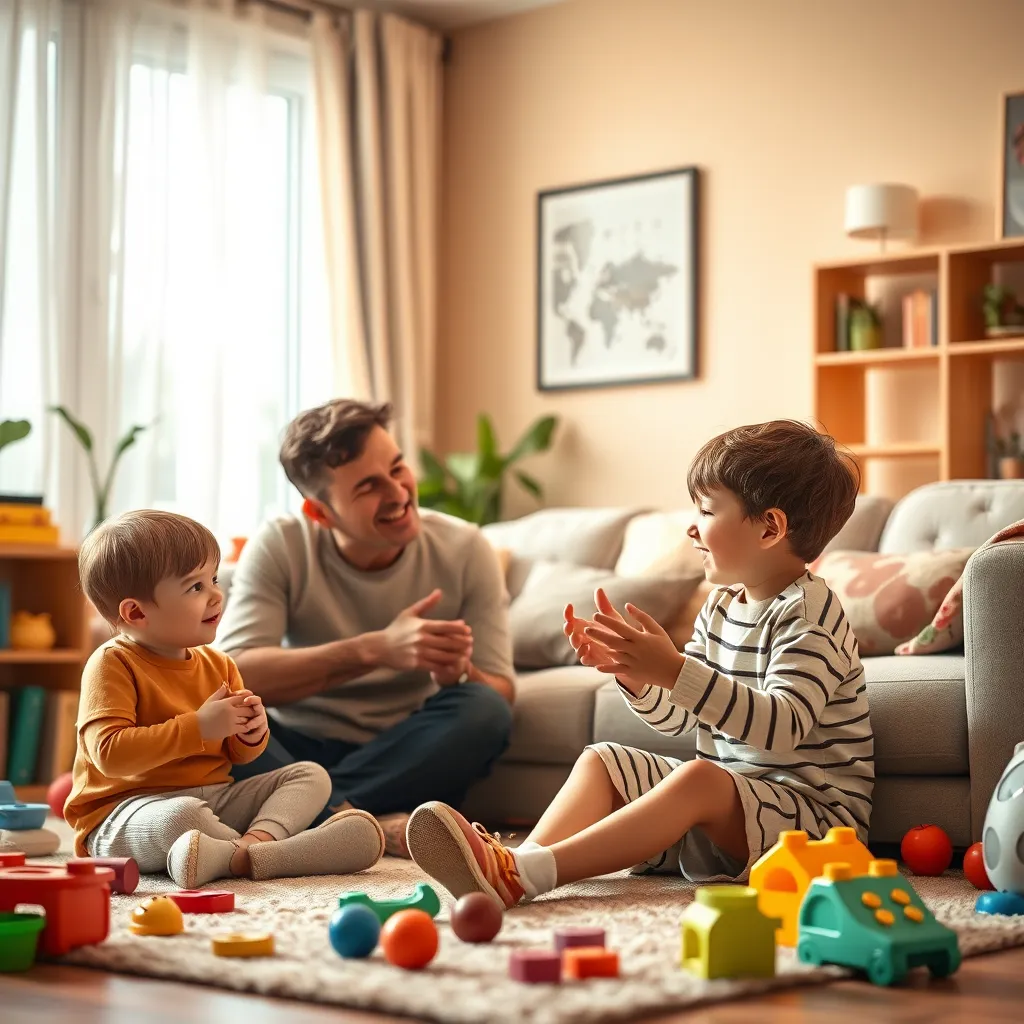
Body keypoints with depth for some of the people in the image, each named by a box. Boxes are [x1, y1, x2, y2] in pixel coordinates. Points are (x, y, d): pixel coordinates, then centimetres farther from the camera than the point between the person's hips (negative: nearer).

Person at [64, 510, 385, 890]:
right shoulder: (112, 664, -11)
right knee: (180, 816, -41)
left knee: (311, 776, -1)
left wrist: (251, 734, -6)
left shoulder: (217, 664, 11)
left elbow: (236, 755, 20)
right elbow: (110, 753, -24)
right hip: (128, 813, -8)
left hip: (215, 797, 8)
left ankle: (258, 838, -31)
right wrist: (198, 728, -24)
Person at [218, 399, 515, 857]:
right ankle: (376, 827, -34)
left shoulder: (464, 550, -6)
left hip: (406, 759, 1)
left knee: (484, 711, -29)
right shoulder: (280, 546, -9)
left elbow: (499, 697, -7)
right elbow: (233, 675, -24)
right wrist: (375, 650, -34)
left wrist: (457, 673, -32)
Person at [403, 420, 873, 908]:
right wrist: (628, 668, -7)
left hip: (816, 809, -9)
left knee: (699, 778, -35)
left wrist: (674, 670, -36)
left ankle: (529, 871, -48)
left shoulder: (810, 615, -14)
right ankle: (525, 858, -30)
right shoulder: (720, 607, 12)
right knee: (600, 760, 0)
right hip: (724, 805, 9)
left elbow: (783, 726, -29)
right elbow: (675, 717, 13)